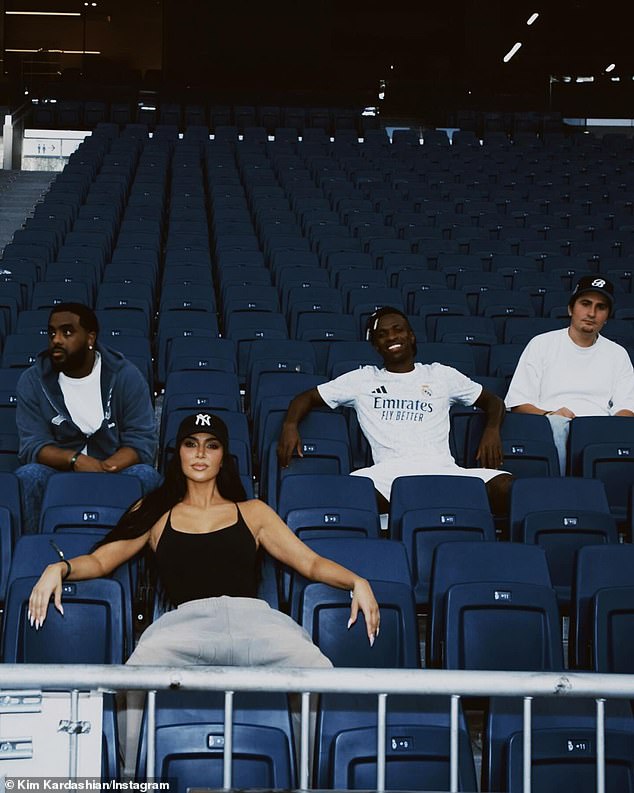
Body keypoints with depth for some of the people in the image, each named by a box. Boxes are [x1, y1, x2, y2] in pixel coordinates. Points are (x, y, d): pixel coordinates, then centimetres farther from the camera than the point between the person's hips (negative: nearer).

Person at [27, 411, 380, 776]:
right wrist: (59, 568, -3)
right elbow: (100, 560, 20)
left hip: (254, 615, 1)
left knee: (320, 675, -33)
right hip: (188, 619, -1)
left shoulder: (252, 512, 28)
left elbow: (311, 562, 20)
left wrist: (357, 581, 0)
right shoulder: (156, 513, 28)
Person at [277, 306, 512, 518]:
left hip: (442, 468, 1)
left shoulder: (440, 375, 26)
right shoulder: (363, 379, 25)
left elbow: (493, 401, 30)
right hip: (388, 472, -1)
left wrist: (492, 430, 7)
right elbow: (308, 397, 27)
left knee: (507, 488, -29)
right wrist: (290, 425, 4)